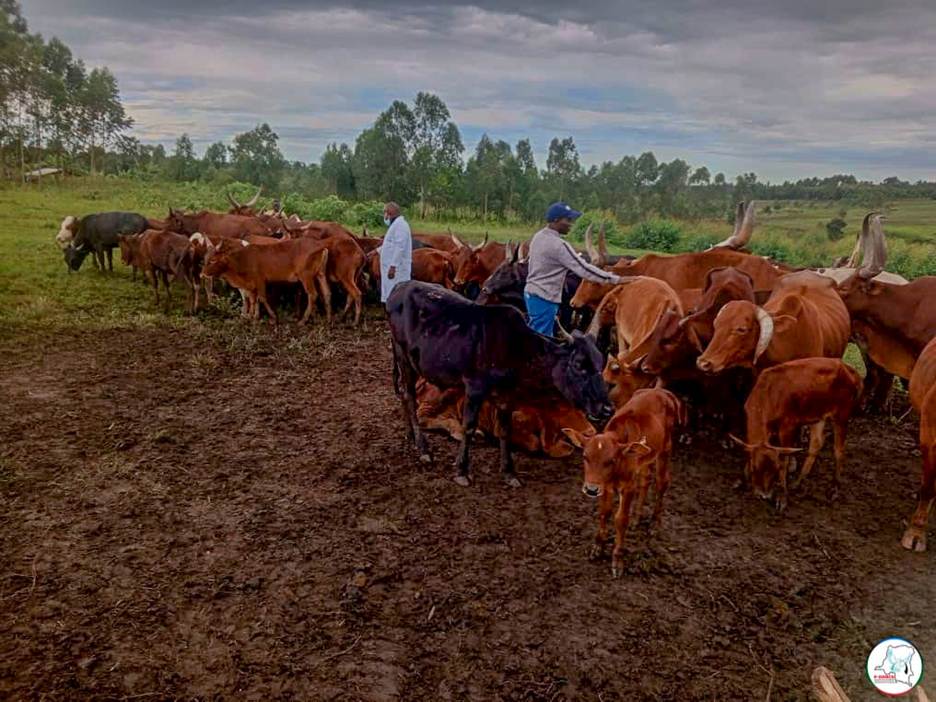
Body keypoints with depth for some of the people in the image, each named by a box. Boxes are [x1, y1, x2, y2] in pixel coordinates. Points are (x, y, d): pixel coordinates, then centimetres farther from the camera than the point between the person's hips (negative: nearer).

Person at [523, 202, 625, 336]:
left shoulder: (538, 236, 6)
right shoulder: (558, 245, -21)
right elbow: (583, 268, -20)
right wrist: (614, 279, -17)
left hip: (531, 293, 9)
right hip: (544, 298, -9)